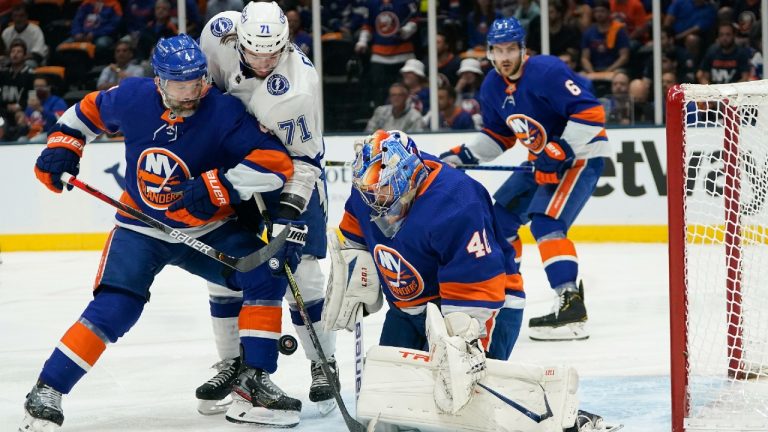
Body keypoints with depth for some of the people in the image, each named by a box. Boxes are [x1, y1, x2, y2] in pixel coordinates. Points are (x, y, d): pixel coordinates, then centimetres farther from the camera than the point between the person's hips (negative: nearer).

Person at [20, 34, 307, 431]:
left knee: (266, 274, -19)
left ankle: (254, 376, -5)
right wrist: (62, 146, 1)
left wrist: (218, 186, -36)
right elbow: (89, 109, 9)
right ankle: (46, 392, -10)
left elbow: (276, 164, -30)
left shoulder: (224, 114, -22)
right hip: (140, 229, -1)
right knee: (114, 308, -19)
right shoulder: (132, 98, -14)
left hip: (206, 229, 1)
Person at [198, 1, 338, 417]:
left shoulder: (298, 85, -34)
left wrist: (290, 210, -31)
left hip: (293, 170, -5)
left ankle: (324, 363, 5)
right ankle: (233, 363, 14)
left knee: (300, 270, -10)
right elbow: (205, 75, 5)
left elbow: (306, 156, -25)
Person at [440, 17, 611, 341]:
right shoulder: (492, 87, 3)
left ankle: (571, 307, -30)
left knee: (545, 222, -25)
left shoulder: (547, 72, -23)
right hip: (543, 159, 9)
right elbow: (498, 134, 17)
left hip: (581, 153, -9)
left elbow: (590, 113, -27)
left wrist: (559, 153, -31)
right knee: (500, 215, 11)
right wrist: (461, 155, 4)